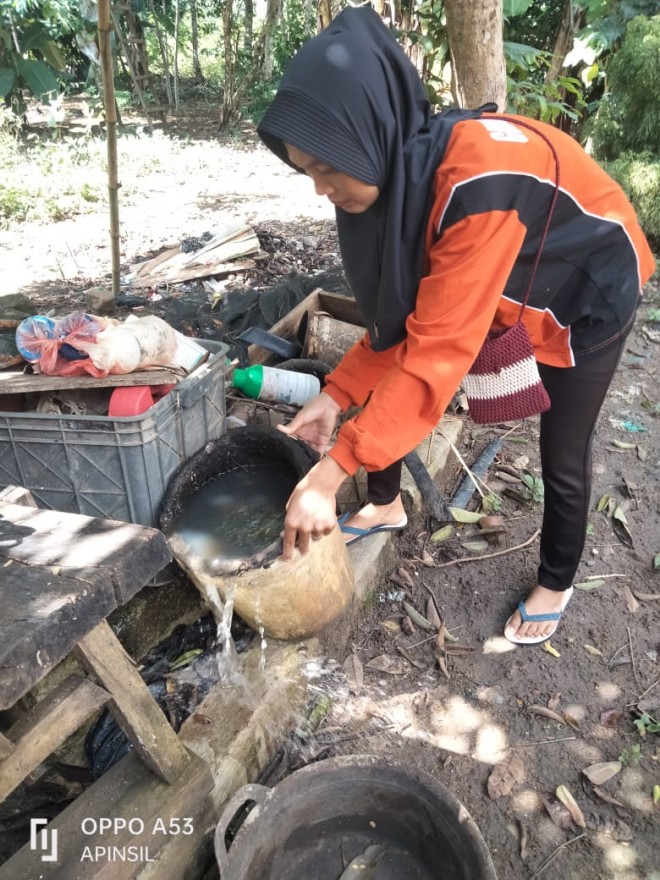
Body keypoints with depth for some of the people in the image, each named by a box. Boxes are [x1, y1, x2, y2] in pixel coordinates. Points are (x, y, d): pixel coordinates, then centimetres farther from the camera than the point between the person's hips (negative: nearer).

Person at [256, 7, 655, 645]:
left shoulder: (477, 175, -40)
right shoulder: (394, 171, -16)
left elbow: (438, 348, -42)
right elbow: (399, 313, -10)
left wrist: (331, 473, -42)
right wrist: (336, 395, -20)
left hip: (586, 296, -6)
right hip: (496, 291, 7)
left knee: (561, 459, 5)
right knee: (381, 391, 2)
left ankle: (556, 585, 33)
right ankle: (387, 505, 28)